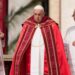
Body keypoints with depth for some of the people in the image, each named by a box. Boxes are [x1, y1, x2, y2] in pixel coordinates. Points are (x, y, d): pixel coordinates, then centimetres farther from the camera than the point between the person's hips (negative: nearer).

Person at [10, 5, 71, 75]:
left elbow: (58, 46, -3)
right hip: (32, 60, 2)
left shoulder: (52, 26, -2)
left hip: (46, 59, -2)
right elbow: (21, 46, 8)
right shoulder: (27, 26, 5)